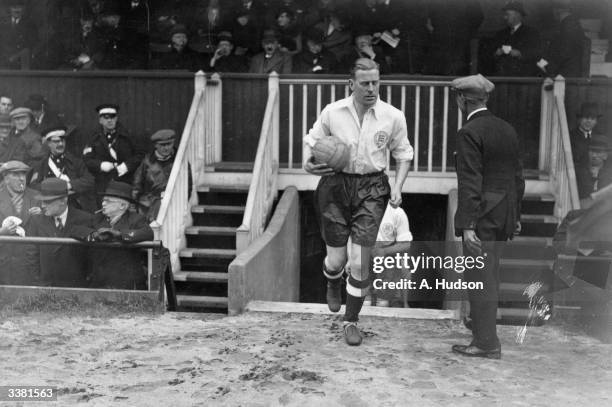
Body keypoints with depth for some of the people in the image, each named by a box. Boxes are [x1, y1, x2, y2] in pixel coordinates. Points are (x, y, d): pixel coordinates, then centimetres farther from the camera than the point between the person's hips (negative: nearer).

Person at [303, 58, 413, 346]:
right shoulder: (332, 112, -3)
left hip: (372, 188, 0)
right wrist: (308, 163, -11)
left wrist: (397, 186, -4)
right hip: (336, 185, 1)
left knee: (360, 262, -4)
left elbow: (403, 154, 10)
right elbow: (311, 140, 10)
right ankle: (333, 285, 45)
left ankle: (351, 320, 17)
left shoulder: (393, 117, -2)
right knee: (336, 258, 5)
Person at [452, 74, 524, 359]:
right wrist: (516, 214, 22)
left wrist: (467, 225, -20)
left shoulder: (469, 133, -15)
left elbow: (470, 183, -20)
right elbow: (518, 177, 15)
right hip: (504, 216, 8)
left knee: (480, 278, -1)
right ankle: (481, 321, 39)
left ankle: (486, 343, 4)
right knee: (490, 274, 22)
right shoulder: (508, 130, 10)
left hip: (482, 217, -8)